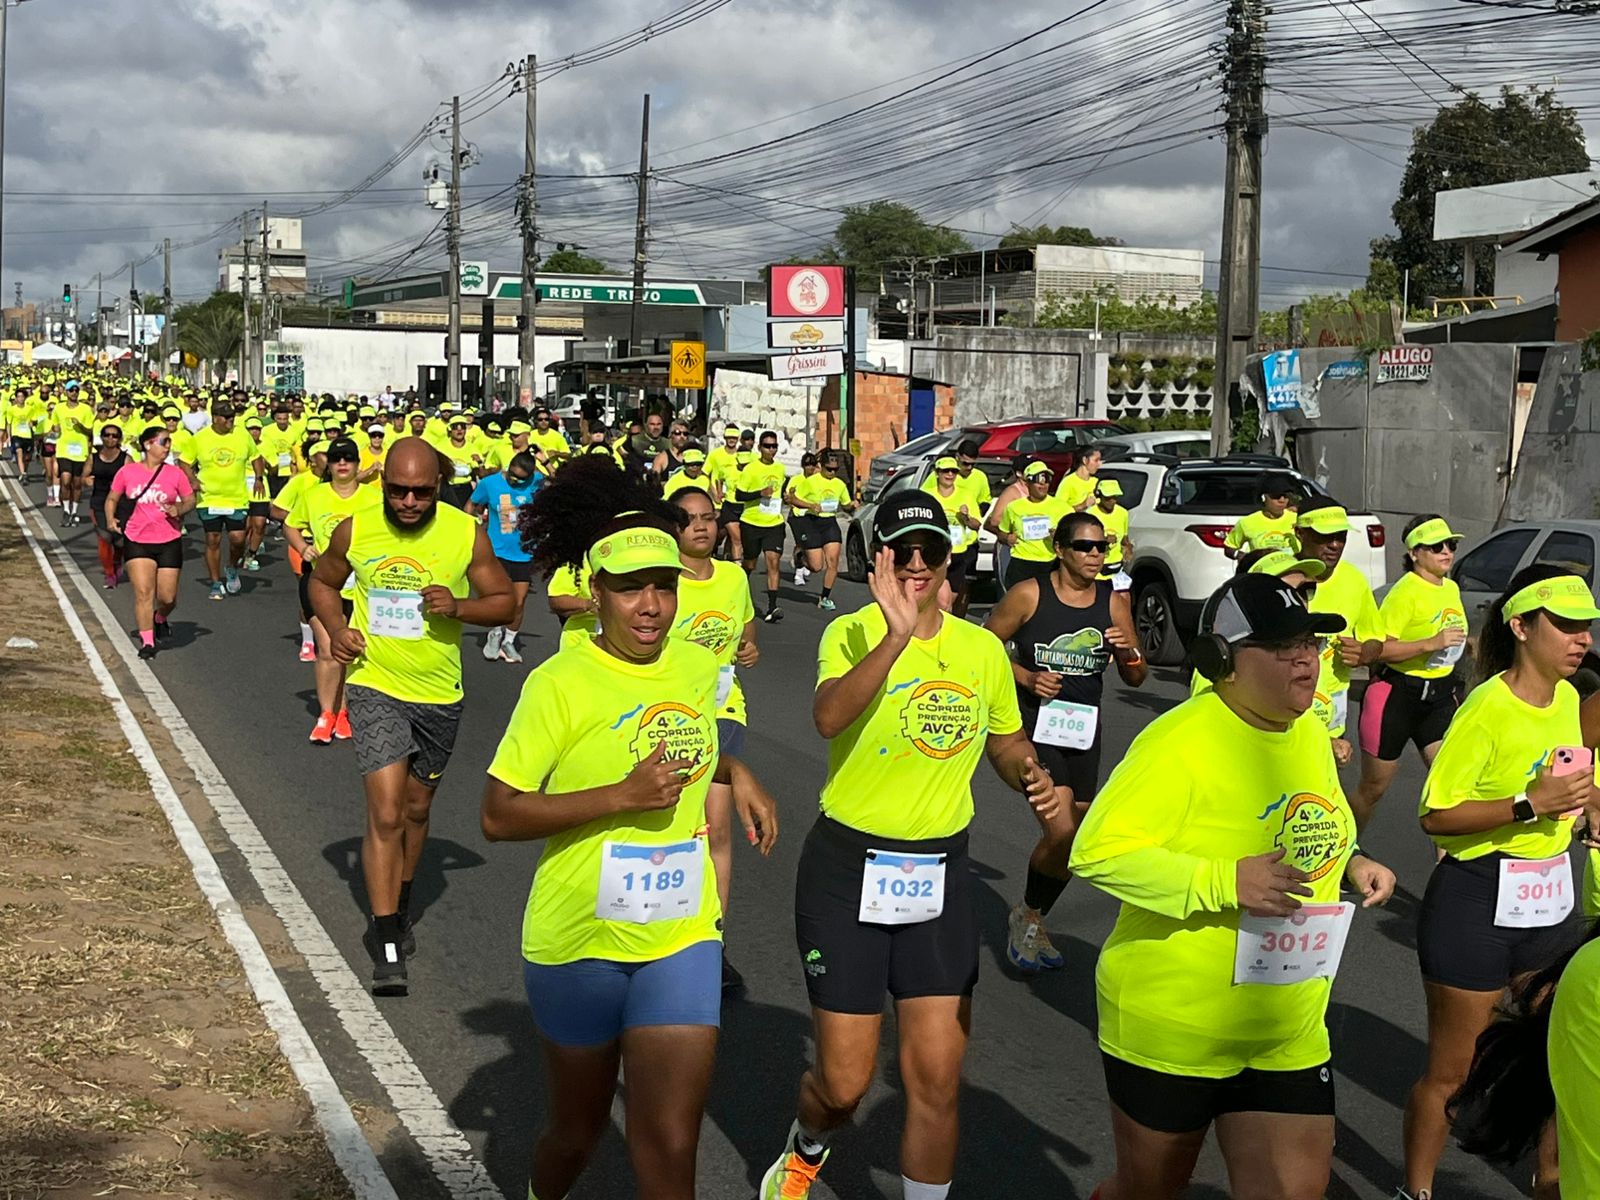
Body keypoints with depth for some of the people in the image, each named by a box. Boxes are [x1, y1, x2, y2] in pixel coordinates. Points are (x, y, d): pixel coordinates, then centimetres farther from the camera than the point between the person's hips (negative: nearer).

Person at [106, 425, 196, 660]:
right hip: (137, 541, -1)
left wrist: (179, 509, -11)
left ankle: (160, 618, 38)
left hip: (169, 542, 1)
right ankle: (147, 641, -1)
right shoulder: (127, 471, 0)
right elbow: (112, 498, 11)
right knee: (143, 592, -10)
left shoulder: (174, 473, 1)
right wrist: (111, 519, -7)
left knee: (168, 597, 4)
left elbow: (190, 500, 9)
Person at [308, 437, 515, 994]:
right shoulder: (355, 530, -7)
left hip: (440, 695, 2)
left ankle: (399, 908, 43)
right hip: (374, 686, -2)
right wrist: (335, 628, -7)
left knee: (416, 809, 19)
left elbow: (504, 602, 1)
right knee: (385, 813, -13)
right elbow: (321, 581, 12)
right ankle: (386, 945, -8)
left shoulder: (466, 534, -8)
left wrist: (459, 607, -19)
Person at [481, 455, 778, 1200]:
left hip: (682, 941, 3)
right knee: (577, 1129, 18)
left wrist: (734, 772, 4)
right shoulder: (558, 685, -15)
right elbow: (498, 816, -17)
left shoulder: (699, 668, 1)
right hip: (578, 942, -3)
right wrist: (621, 795, -26)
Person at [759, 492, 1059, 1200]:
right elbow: (828, 716, -32)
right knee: (844, 1083, 5)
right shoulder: (853, 633, -11)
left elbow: (1006, 743, 19)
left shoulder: (983, 649, 2)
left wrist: (1033, 779, -3)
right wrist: (896, 635, -43)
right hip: (848, 868, -3)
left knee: (937, 1082, 1)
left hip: (940, 874, 3)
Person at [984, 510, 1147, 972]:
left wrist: (1127, 651, -14)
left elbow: (1136, 678, 7)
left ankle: (1032, 923, 36)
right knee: (1062, 831, -19)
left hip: (1082, 729, 5)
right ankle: (1027, 918, 6)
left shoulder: (1114, 601, 1)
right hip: (1033, 725, -5)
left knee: (1068, 840, 12)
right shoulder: (1029, 595, -10)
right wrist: (1026, 677, -16)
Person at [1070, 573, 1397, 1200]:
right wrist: (1225, 883, -32)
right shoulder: (1182, 742, -21)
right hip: (1171, 1031, -6)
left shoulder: (1311, 734, 4)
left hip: (1289, 1036, 6)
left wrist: (1351, 864, 1)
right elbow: (1095, 851, -25)